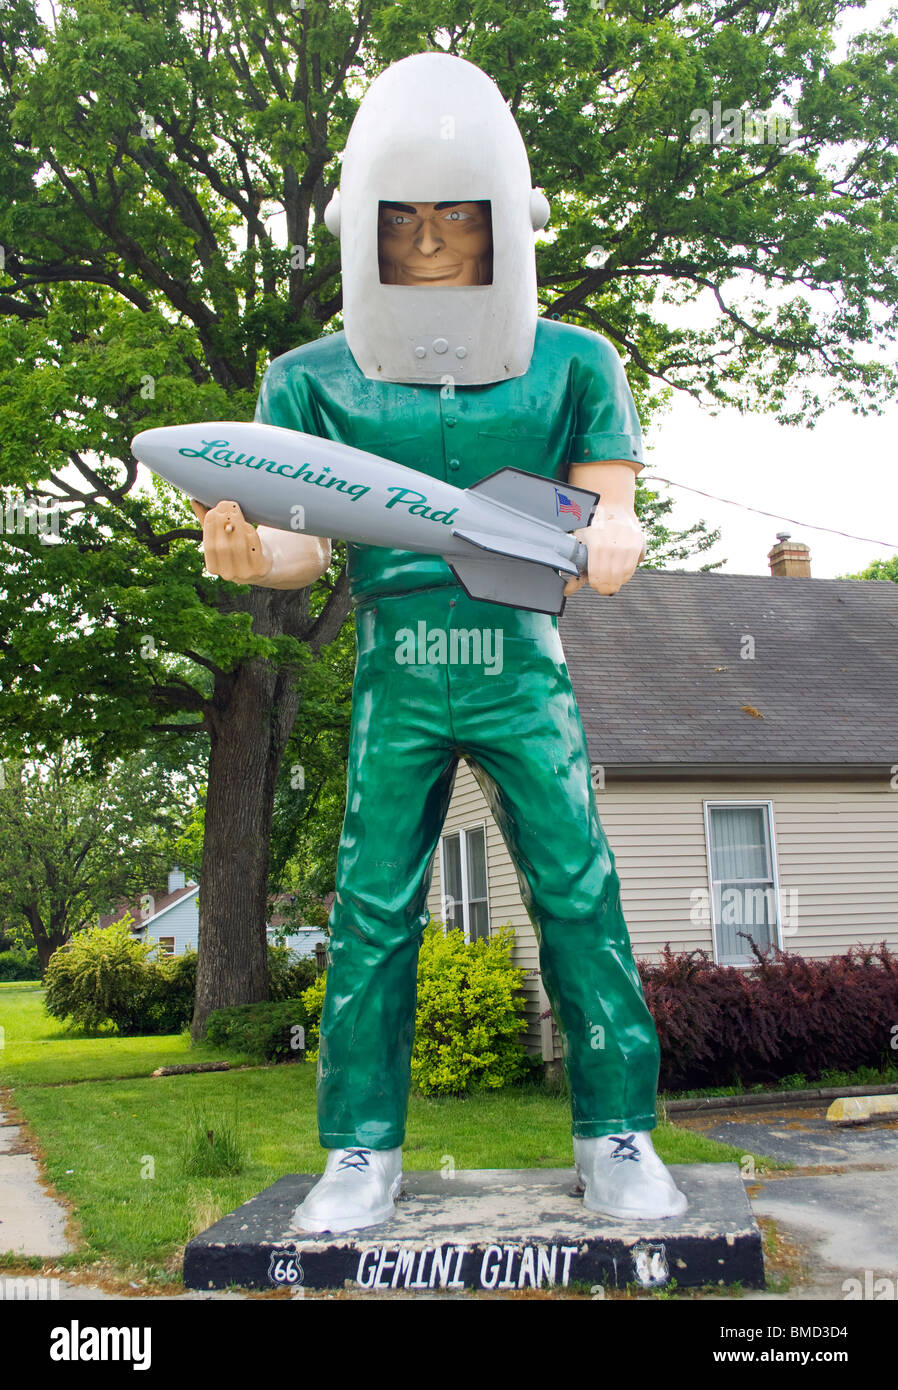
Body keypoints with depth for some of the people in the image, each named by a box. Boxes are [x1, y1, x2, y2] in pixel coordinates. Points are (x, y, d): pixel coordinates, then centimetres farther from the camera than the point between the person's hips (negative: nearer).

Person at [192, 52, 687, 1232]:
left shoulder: (571, 365, 3)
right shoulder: (315, 380, 3)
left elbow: (611, 507, 2)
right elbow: (309, 544, 0)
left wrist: (609, 541, -23)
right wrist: (252, 551, -25)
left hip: (524, 670, 0)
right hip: (397, 680, 1)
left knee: (579, 894, -2)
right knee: (375, 908, 0)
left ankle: (617, 1137, 11)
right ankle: (363, 1153, 12)